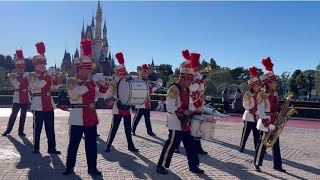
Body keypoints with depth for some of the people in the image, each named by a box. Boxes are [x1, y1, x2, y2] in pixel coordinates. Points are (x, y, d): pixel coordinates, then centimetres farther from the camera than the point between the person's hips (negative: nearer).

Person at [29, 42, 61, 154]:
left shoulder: (48, 75, 13)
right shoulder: (32, 76, -3)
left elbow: (56, 87, 9)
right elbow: (39, 84, -21)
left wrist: (54, 78, -8)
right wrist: (49, 77, -23)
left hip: (49, 104, 5)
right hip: (38, 104, -5)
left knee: (50, 128, 6)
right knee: (37, 127, 2)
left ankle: (51, 148, 12)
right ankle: (36, 148, 13)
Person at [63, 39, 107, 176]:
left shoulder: (92, 82, 10)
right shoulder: (72, 81, -5)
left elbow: (100, 95, 9)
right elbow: (74, 93, -21)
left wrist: (102, 85, -10)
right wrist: (88, 84, -23)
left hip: (91, 116, 5)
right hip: (78, 117, -5)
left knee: (92, 144, 9)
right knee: (74, 143, 5)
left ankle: (92, 167, 19)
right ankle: (70, 167, 19)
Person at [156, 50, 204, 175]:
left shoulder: (186, 90, 13)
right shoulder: (174, 89, -16)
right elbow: (170, 107, -21)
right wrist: (184, 111, -23)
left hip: (185, 124, 9)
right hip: (176, 124, -9)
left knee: (190, 145, 14)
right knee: (171, 145, -3)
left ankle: (193, 166, 26)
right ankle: (161, 166, 9)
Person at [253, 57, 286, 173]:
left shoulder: (275, 94, 9)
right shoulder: (263, 95, -16)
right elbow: (260, 113, -18)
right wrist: (268, 125, -21)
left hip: (274, 123, 8)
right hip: (266, 124, -8)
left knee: (276, 144, 12)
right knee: (262, 144, 0)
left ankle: (277, 165, 22)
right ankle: (257, 164, 13)